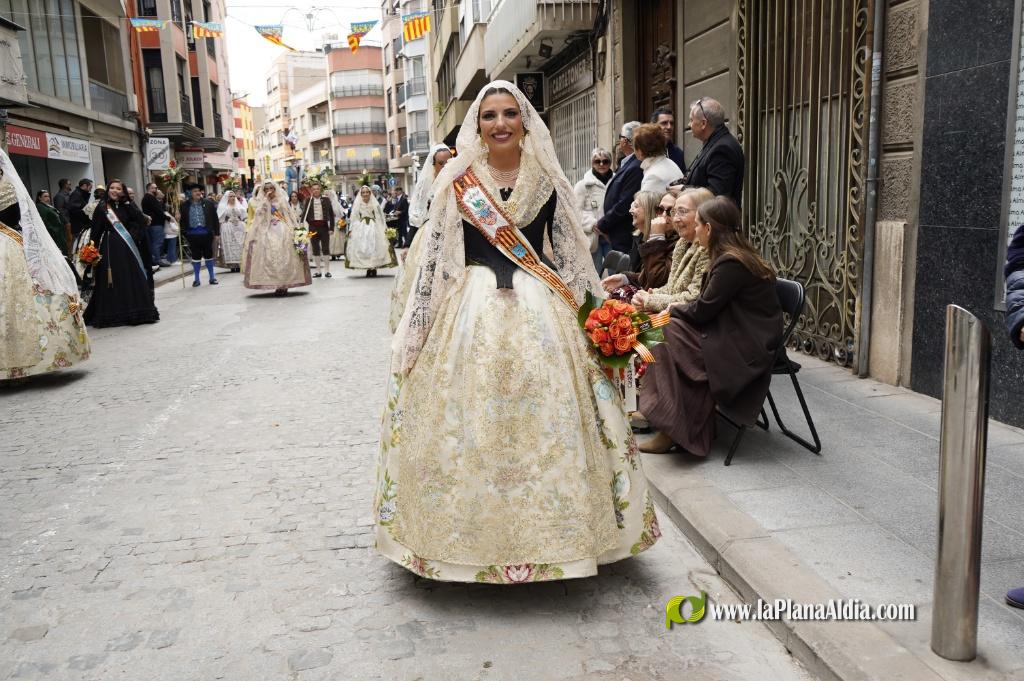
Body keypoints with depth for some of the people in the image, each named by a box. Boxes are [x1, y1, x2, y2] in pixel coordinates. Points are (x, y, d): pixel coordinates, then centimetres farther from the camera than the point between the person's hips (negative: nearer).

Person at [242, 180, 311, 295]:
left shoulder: (281, 201, 11)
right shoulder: (261, 202, 13)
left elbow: (290, 216, 10)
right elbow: (259, 213, -7)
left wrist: (294, 230, 1)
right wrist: (265, 199, -6)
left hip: (282, 231, -1)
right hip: (267, 232, 1)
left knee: (284, 257, -7)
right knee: (270, 258, -8)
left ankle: (284, 284, -4)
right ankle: (277, 285, -5)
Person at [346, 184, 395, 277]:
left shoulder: (375, 204, 2)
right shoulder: (357, 205, 6)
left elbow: (381, 217, 4)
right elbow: (353, 218, 9)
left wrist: (385, 228, -1)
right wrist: (351, 230, 3)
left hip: (374, 228, -1)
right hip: (361, 229, 1)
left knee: (374, 248, -5)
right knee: (362, 248, -4)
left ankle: (374, 267, -1)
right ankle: (368, 268, 0)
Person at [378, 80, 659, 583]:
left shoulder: (547, 179, 5)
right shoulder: (457, 181, 4)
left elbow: (571, 254, 7)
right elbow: (436, 256, 4)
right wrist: (418, 326, 1)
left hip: (540, 311, 1)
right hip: (471, 309, 0)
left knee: (544, 420, 2)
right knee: (467, 422, 1)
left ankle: (546, 530, 19)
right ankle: (470, 534, 18)